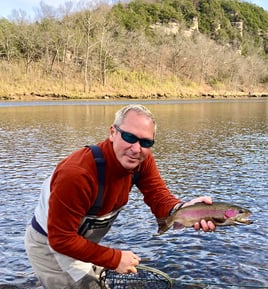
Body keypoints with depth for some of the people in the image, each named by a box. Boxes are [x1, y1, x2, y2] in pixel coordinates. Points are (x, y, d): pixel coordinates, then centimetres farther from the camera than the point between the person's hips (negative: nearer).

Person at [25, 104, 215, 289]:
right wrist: (115, 259, -25)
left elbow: (159, 197, -23)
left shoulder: (142, 160, -16)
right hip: (51, 245, -7)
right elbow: (61, 239, -31)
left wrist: (183, 209, -46)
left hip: (85, 241, 7)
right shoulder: (77, 174, -38)